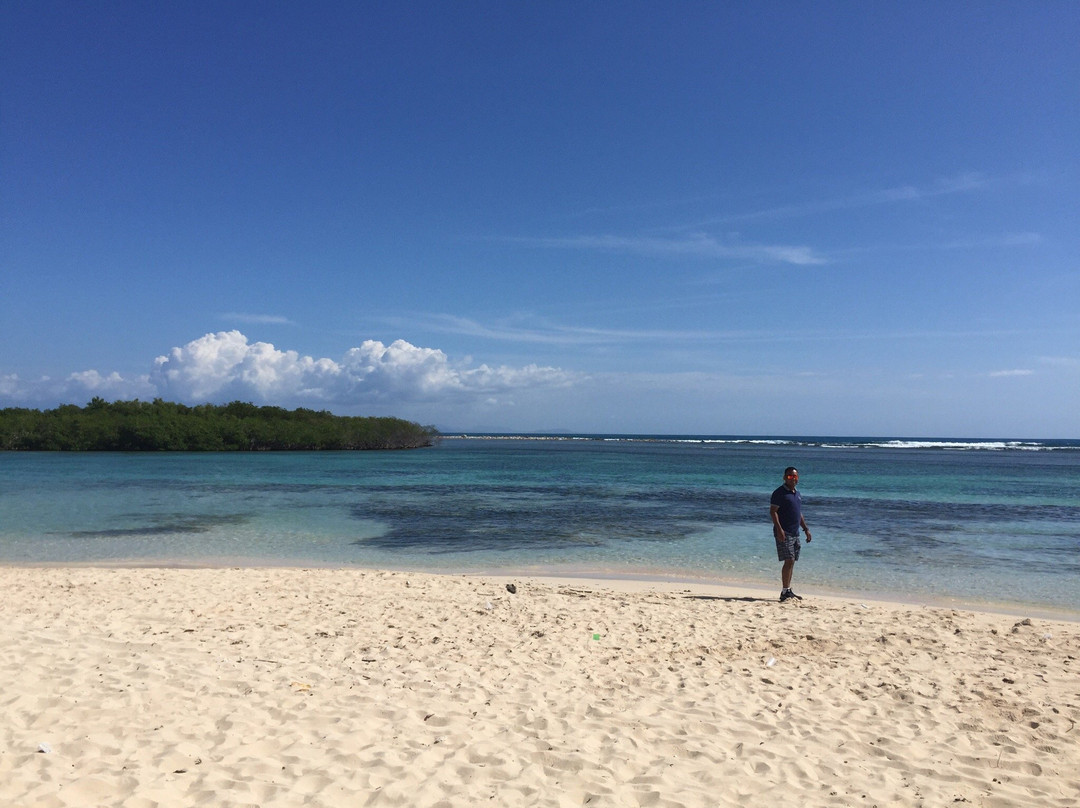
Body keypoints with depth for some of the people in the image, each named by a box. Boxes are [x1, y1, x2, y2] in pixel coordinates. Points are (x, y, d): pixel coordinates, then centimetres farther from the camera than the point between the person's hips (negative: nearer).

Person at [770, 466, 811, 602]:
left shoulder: (797, 494, 17)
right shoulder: (780, 493, -8)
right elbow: (772, 511, -14)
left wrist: (806, 529, 19)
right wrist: (779, 529, -23)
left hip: (795, 533, 8)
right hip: (784, 533, -8)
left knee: (791, 562, 10)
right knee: (789, 561, -14)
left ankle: (788, 591, 17)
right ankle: (784, 592, -10)